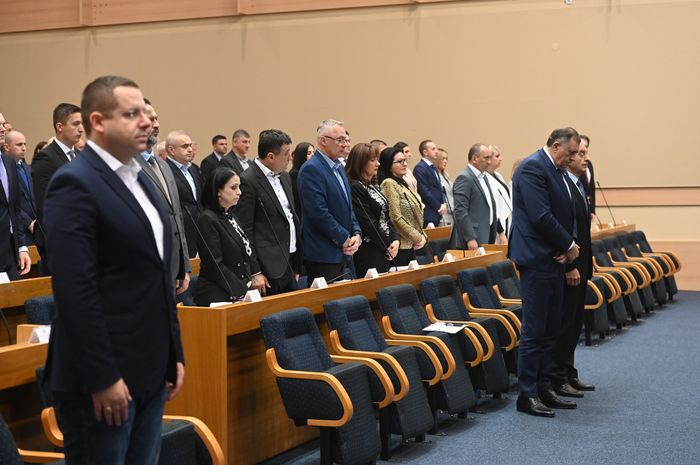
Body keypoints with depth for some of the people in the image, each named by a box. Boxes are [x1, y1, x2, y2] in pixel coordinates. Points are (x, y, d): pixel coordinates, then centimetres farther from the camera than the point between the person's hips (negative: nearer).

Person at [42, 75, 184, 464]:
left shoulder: (140, 180, 14)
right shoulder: (75, 184, -14)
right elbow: (76, 290, -20)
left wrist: (174, 354, 15)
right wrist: (103, 378, -21)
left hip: (151, 371, 8)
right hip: (104, 375, -8)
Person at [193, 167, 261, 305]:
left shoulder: (231, 217, 16)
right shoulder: (207, 220, -10)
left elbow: (247, 252, 22)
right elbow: (215, 265, -14)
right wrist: (241, 292, -13)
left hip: (242, 290, 7)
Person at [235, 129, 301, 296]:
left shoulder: (284, 177, 15)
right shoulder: (248, 181, -11)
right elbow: (245, 231, -13)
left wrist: (297, 266, 18)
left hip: (290, 264, 8)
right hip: (269, 270, -8)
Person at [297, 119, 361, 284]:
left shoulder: (339, 167, 16)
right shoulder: (311, 169, -13)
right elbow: (319, 212, -21)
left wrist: (356, 233, 3)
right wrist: (344, 239, -14)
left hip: (342, 254, 9)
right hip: (323, 256, -9)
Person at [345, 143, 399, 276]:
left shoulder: (375, 186, 16)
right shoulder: (355, 188, -13)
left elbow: (386, 217, 14)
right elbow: (368, 223, -16)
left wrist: (395, 240, -2)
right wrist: (387, 247, -10)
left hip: (386, 251, 9)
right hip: (369, 253, -9)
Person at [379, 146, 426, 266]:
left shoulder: (402, 183, 16)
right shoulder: (389, 184, -11)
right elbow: (396, 218, -17)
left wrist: (422, 236, 4)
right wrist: (418, 238, -11)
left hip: (410, 246, 9)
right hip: (400, 246, -9)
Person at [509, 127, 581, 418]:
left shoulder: (556, 170, 16)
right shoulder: (533, 167, -14)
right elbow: (540, 216, -22)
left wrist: (567, 247, 0)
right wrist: (568, 245, -11)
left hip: (554, 259, 10)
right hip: (537, 259, -10)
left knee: (550, 330, 13)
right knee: (534, 331, -5)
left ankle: (542, 388, 22)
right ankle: (528, 396, 2)